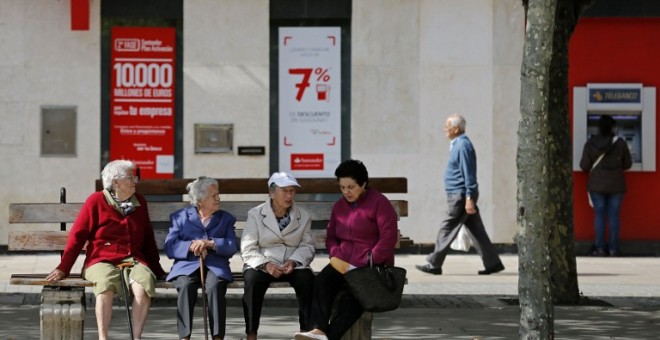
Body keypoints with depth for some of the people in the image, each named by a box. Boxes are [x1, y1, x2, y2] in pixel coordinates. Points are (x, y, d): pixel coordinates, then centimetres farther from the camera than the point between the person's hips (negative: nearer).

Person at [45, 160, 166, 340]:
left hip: (134, 261, 3)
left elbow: (148, 239, 22)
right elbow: (77, 236, 1)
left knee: (144, 286, -32)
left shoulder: (140, 202, 14)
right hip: (102, 260, -3)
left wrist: (156, 269, 21)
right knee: (106, 285, -37)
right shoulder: (96, 201, 1)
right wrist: (63, 268, -3)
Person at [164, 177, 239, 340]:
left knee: (215, 286, -34)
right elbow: (169, 247, 3)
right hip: (187, 265, 0)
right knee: (185, 286, -35)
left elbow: (232, 247, 5)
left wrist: (210, 244, -12)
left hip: (215, 266, 1)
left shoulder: (226, 218, 21)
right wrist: (191, 246, -15)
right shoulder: (180, 217, 17)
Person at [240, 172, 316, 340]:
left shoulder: (303, 216, 7)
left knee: (307, 279, -30)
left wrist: (293, 262, -17)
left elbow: (307, 246, 4)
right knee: (252, 279, -34)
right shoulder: (255, 214, 1)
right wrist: (266, 264, -23)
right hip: (262, 265, -2)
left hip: (293, 266, 2)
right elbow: (248, 249, -6)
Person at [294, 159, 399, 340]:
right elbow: (331, 237, 19)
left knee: (352, 294, -35)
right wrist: (337, 257, -3)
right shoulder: (339, 206, 17)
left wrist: (368, 263, -15)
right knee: (321, 282, -28)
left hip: (373, 266, -5)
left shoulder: (379, 203, -3)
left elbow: (389, 237, -11)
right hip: (344, 264, 5)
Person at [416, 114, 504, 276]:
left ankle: (434, 264, 3)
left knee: (447, 230, -3)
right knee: (476, 230, 8)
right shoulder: (458, 144, 16)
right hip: (460, 194, 10)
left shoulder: (463, 146, -15)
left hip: (459, 195, -10)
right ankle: (493, 263, 9)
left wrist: (469, 199, -23)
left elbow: (469, 174, -20)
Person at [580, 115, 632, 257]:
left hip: (597, 185, 0)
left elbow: (584, 166, -5)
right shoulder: (620, 143, -8)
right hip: (616, 186, 0)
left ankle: (600, 249, 7)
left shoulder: (590, 144, -7)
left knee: (599, 216, 7)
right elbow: (628, 164, 1)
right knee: (614, 216, 6)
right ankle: (613, 249, 7)